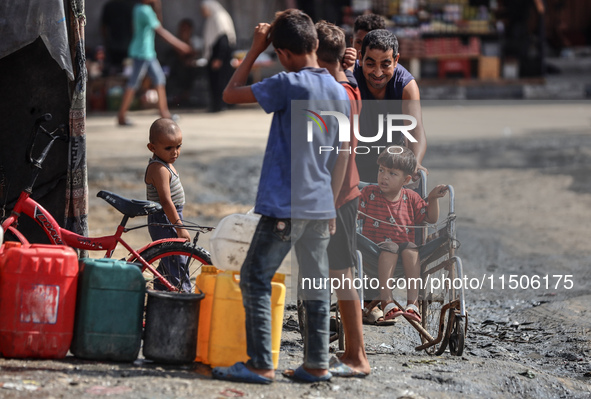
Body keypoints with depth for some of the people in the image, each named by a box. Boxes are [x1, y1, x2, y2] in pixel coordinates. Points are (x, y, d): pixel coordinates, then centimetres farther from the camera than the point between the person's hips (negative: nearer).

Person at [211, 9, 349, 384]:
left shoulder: (288, 85, -13)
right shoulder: (341, 92, 9)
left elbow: (230, 94, -4)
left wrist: (255, 49, 4)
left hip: (284, 205, -7)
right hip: (323, 206, 7)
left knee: (255, 280, 0)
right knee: (316, 284, 13)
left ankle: (260, 364, -4)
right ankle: (317, 364, 15)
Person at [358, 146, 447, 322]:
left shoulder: (410, 198, 13)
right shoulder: (369, 193, 8)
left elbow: (431, 219, 15)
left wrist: (433, 198, 3)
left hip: (405, 242, 2)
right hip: (376, 245, -2)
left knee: (411, 250, -34)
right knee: (389, 249, -37)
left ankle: (412, 303, -38)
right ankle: (387, 302, -47)